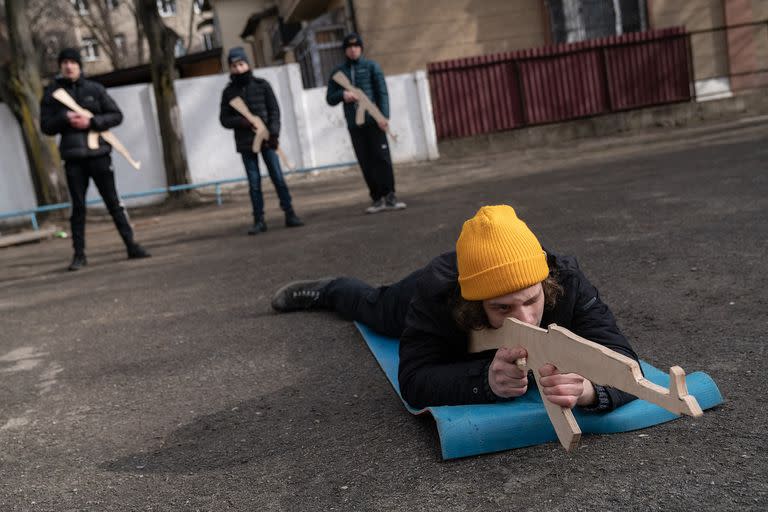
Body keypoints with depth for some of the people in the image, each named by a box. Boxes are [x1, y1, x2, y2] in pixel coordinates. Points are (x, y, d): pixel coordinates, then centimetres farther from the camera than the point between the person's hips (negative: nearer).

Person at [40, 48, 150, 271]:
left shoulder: (94, 89, 5)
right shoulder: (52, 93, 7)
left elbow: (116, 115, 2)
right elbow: (46, 126, 5)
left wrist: (91, 122, -11)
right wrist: (65, 118, -13)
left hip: (98, 152, -1)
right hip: (73, 156, 1)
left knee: (113, 201, 1)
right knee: (78, 206, 3)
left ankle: (131, 246, 5)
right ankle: (79, 254, 8)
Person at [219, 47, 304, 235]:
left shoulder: (262, 85, 3)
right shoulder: (229, 92, 5)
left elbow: (274, 110, 0)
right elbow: (224, 119, 4)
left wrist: (274, 133, -12)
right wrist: (241, 121, -15)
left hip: (266, 139, -1)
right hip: (245, 143, 1)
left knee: (278, 177, 0)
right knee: (254, 182, 3)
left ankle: (290, 214, 7)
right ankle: (259, 221, 8)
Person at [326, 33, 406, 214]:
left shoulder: (371, 67, 6)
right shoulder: (338, 72, 15)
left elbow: (382, 92, -1)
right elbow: (330, 99, 14)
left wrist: (384, 116, -13)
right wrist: (342, 95, -8)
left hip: (374, 121, -3)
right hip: (354, 124, 3)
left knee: (382, 158, -8)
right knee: (366, 162, 2)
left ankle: (389, 196, -2)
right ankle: (377, 199, 6)